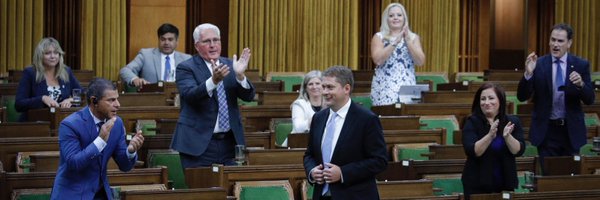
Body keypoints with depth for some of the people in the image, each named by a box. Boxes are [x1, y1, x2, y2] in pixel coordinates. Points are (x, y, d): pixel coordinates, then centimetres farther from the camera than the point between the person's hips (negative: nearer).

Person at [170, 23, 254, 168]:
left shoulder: (229, 65, 10)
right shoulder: (186, 68, -3)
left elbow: (248, 96, 1)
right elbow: (190, 95, -22)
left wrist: (240, 75, -19)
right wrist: (214, 80, -38)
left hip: (229, 143, 4)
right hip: (199, 143, -4)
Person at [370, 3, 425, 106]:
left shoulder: (413, 37, 10)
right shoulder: (379, 37, 5)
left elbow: (420, 62, -2)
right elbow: (378, 60, -11)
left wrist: (408, 41, -12)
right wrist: (395, 42, -16)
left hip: (408, 87, 2)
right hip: (384, 88, -2)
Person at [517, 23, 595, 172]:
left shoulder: (581, 65, -1)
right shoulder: (538, 64, -3)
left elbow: (590, 99, -3)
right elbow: (522, 97, -6)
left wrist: (580, 84, -25)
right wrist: (528, 74, -24)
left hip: (571, 130, 1)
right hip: (546, 130, -1)